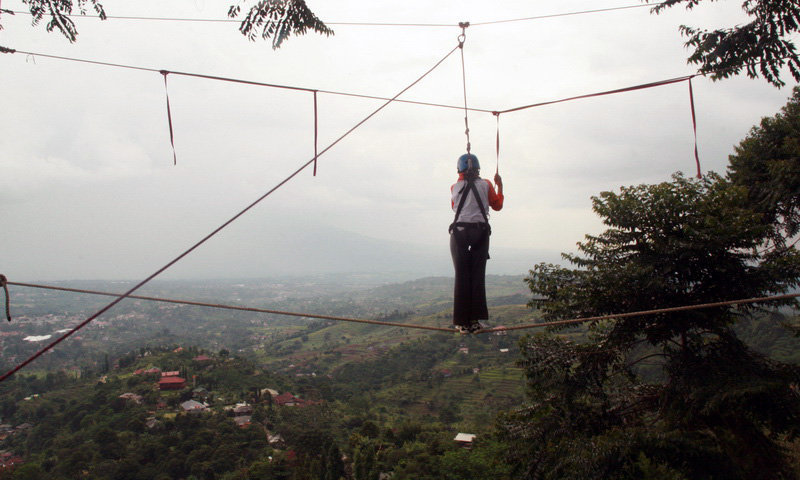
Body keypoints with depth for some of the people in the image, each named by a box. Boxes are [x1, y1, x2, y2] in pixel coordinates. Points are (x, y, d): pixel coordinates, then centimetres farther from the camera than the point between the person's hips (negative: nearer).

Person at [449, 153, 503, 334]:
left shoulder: (455, 188, 3)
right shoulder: (486, 185, 1)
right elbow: (497, 205, 13)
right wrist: (500, 186, 26)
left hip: (459, 232, 0)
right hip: (480, 232, 0)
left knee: (461, 276, 3)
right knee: (478, 275, 6)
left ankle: (462, 322, 4)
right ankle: (474, 320, 5)